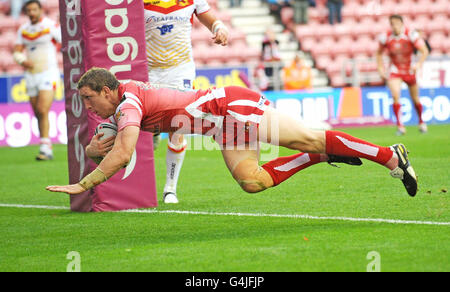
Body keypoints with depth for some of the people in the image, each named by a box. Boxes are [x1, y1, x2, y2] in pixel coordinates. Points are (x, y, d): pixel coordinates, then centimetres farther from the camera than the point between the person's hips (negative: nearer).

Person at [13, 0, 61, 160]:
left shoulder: (51, 26, -6)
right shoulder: (23, 30, 10)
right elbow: (17, 52, 9)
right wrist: (23, 61, -13)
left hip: (48, 73, -6)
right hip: (31, 75, 6)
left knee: (43, 111, -19)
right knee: (38, 114, 7)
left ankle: (45, 149, -20)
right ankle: (46, 150, 16)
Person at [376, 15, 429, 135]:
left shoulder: (411, 35, -17)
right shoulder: (385, 37, -10)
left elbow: (424, 51, -18)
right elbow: (379, 53, 9)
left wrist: (419, 64, -34)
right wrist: (381, 69, 1)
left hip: (409, 70, 0)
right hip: (395, 70, 0)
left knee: (415, 99, 10)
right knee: (395, 96, -22)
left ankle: (421, 122, 36)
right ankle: (400, 126, -18)